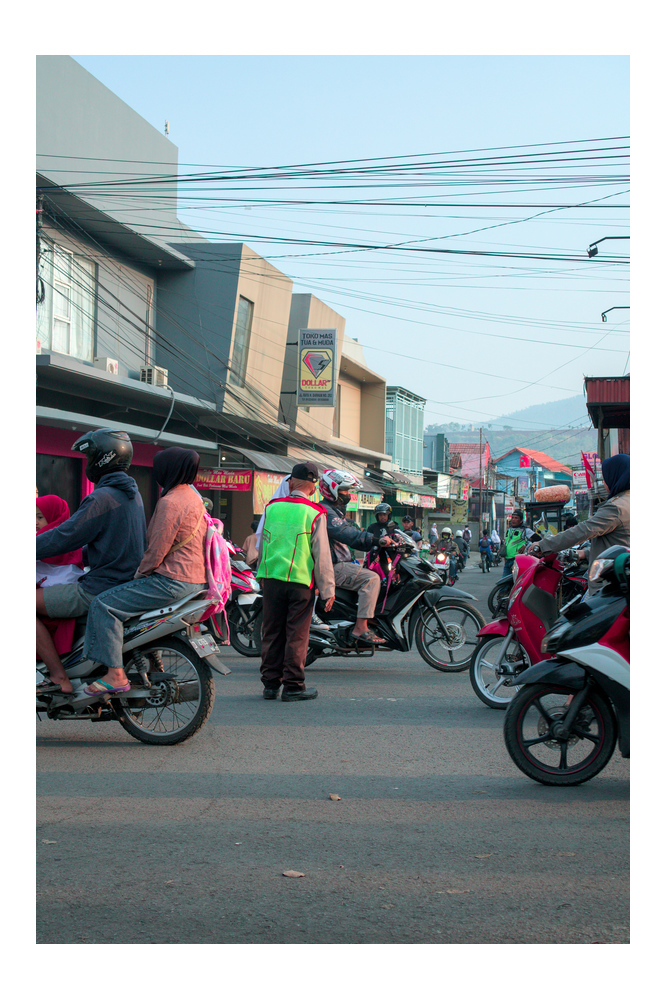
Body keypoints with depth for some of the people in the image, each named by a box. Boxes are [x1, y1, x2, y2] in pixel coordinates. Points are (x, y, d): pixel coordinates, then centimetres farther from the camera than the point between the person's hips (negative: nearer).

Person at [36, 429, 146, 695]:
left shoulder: (102, 498, -18)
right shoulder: (131, 494, 12)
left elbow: (66, 536, -18)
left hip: (100, 591, -10)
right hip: (127, 582, 10)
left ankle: (59, 678, -13)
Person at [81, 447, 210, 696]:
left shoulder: (170, 502, -16)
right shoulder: (193, 496, 16)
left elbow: (157, 551, -18)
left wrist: (138, 575, -3)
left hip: (172, 580, -11)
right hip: (196, 579, 11)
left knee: (103, 605, -12)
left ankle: (116, 675, -16)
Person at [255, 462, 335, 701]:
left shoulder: (272, 507, 6)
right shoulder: (314, 513, -5)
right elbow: (321, 554, -4)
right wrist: (328, 590, 0)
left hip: (271, 578, 4)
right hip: (301, 580, -3)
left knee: (272, 633, 9)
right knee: (296, 634, 2)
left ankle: (270, 684, 14)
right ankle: (293, 686, 4)